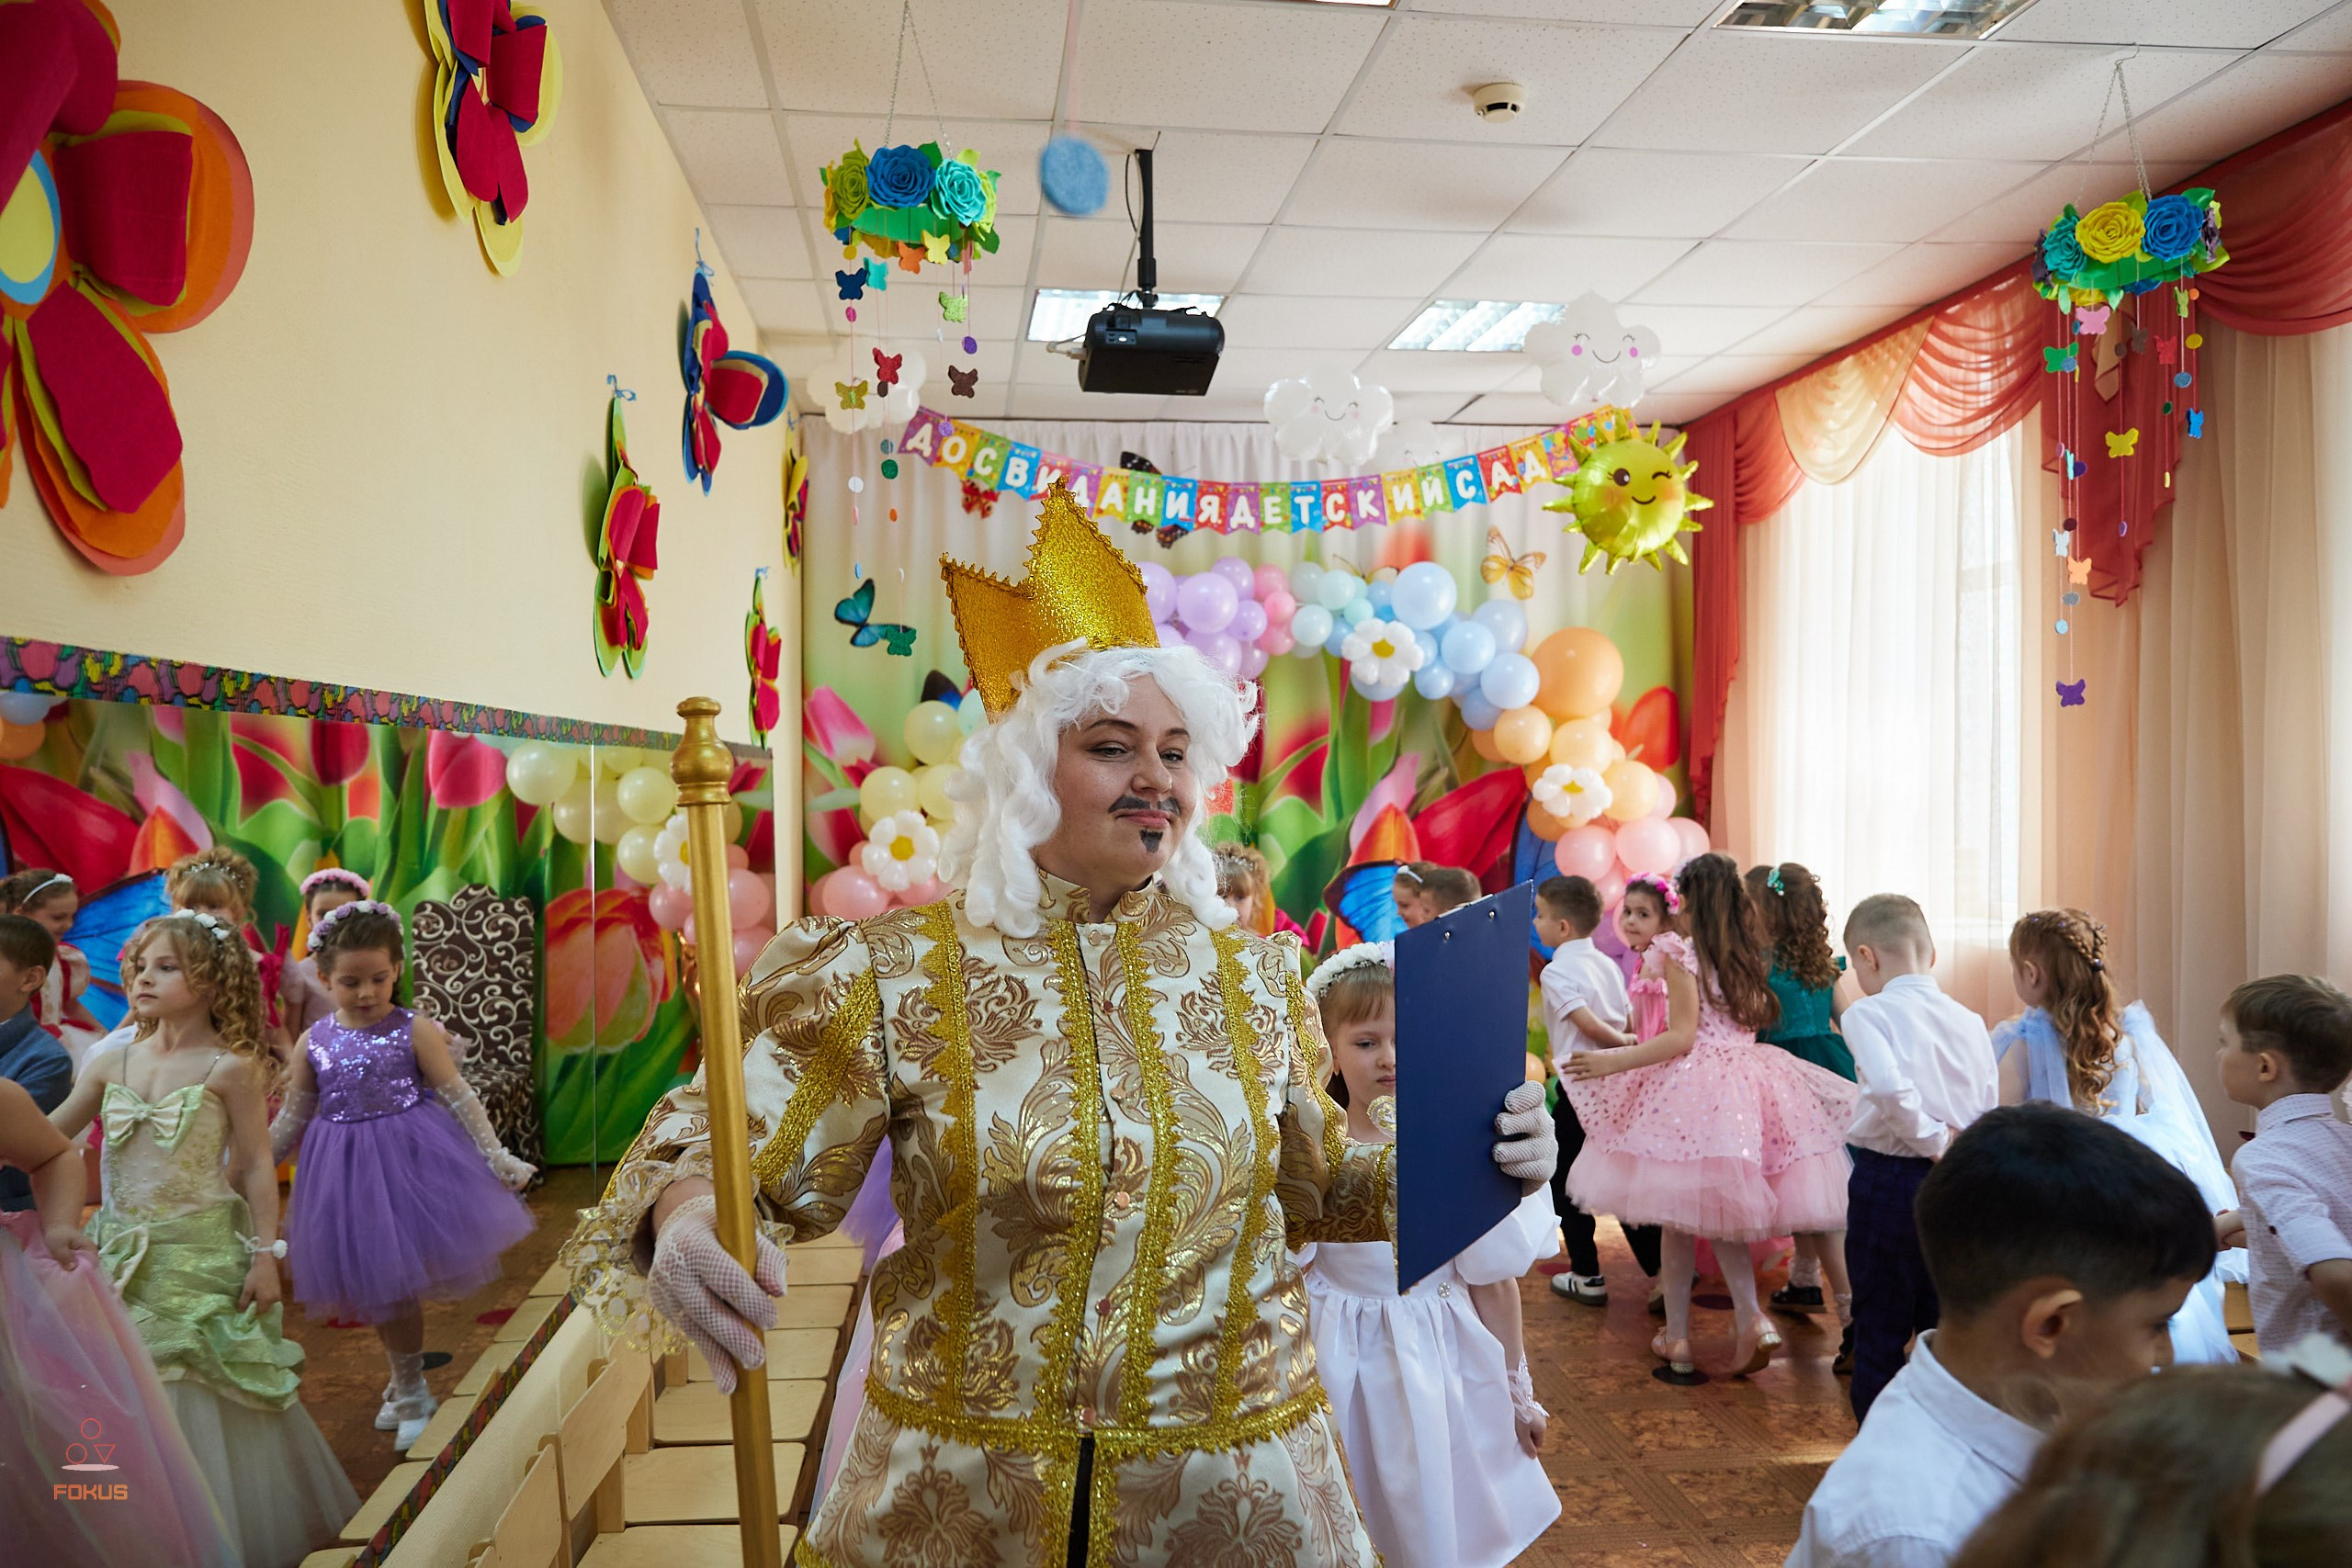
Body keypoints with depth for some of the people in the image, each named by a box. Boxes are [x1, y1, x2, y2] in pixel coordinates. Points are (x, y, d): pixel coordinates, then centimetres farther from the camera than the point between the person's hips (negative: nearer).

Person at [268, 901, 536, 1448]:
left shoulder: (415, 1031, -8)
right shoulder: (314, 1042, 0)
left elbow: (459, 1098, -6)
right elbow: (292, 1117, 11)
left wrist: (498, 1158, -10)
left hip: (408, 1161, -3)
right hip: (345, 1171, 3)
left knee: (399, 1279, 0)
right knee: (370, 1285, 11)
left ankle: (410, 1392, 21)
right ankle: (405, 1386, 34)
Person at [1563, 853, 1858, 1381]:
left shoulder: (1682, 952, -9)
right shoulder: (1750, 958, 9)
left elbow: (1682, 1037, -14)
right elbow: (1755, 1020, 17)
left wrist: (1612, 1061, -13)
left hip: (1694, 1090, -6)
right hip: (1749, 1089, 6)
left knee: (1680, 1219, 3)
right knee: (1724, 1216, 16)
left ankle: (1677, 1341, 10)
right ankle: (1751, 1319, 1)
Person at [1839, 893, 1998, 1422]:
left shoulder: (1867, 1013, -11)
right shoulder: (1970, 1021, 6)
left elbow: (1889, 1086, -27)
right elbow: (1990, 1106, 5)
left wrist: (1930, 1140, -15)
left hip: (1888, 1180, -5)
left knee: (1880, 1324, 8)